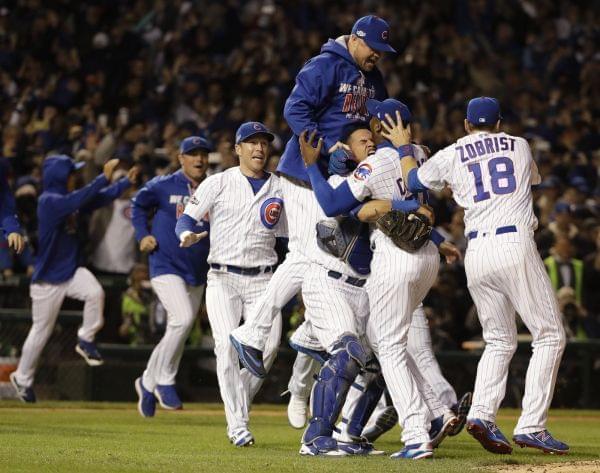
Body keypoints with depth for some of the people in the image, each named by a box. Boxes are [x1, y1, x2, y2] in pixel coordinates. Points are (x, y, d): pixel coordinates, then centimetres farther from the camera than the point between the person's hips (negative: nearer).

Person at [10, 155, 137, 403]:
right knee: (41, 331, 5)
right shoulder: (49, 201, -19)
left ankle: (86, 340, -3)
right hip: (48, 278, -6)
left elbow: (100, 199, 9)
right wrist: (104, 177, -33)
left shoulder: (68, 199, 5)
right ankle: (22, 378, 24)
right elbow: (80, 199, -34)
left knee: (95, 292, -24)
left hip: (72, 271, 6)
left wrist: (126, 181, 1)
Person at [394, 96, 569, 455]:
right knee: (550, 335, 2)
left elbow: (413, 180, 21)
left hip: (476, 253, 3)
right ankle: (531, 426, -10)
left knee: (500, 341, 16)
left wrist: (403, 146, 37)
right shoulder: (520, 146, 16)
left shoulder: (450, 156, 12)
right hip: (515, 244, -3)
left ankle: (482, 414, -5)